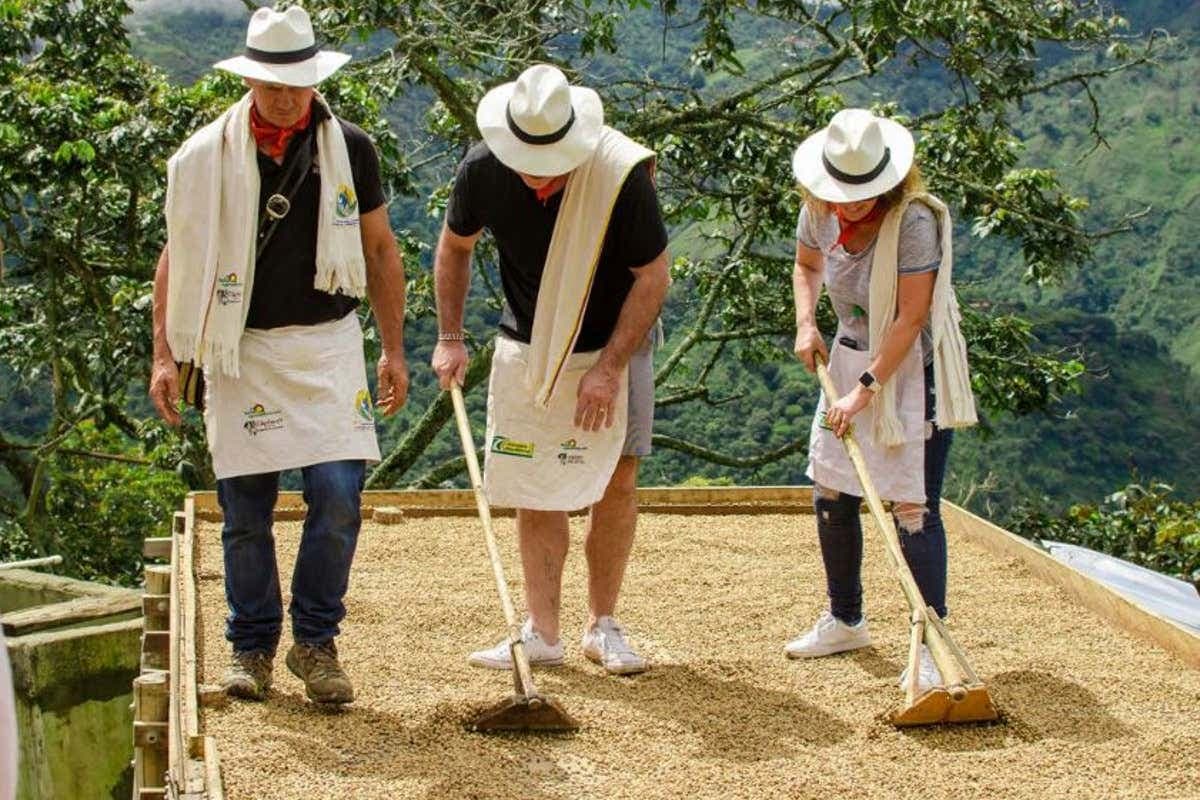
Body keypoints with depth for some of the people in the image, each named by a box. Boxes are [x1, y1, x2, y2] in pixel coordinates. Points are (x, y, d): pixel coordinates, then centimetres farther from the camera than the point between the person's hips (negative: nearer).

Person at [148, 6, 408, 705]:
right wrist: (165, 355, 1)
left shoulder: (350, 148, 4)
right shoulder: (206, 156, 1)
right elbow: (178, 258, 6)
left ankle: (315, 640, 8)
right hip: (241, 351, 0)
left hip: (328, 343, 0)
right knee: (246, 511, 3)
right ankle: (252, 648, 18)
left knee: (338, 496, -9)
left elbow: (380, 251, 11)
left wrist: (394, 350, 8)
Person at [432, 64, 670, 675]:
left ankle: (602, 626, 11)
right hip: (527, 345, 2)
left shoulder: (622, 173, -27)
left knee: (617, 480, -3)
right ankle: (541, 634, 6)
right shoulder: (483, 170, -17)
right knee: (533, 485, 0)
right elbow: (454, 247, 3)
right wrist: (449, 338, -3)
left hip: (614, 344, -2)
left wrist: (608, 367, -21)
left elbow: (653, 276, -17)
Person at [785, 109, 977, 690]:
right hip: (850, 356, 7)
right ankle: (845, 621, 30)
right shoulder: (819, 212, -5)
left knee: (913, 506, -12)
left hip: (912, 367, -7)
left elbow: (910, 317, -25)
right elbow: (806, 266, 17)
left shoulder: (913, 221, -25)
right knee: (830, 495, 12)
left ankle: (931, 643, -6)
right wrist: (806, 324, 0)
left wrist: (866, 390, -23)